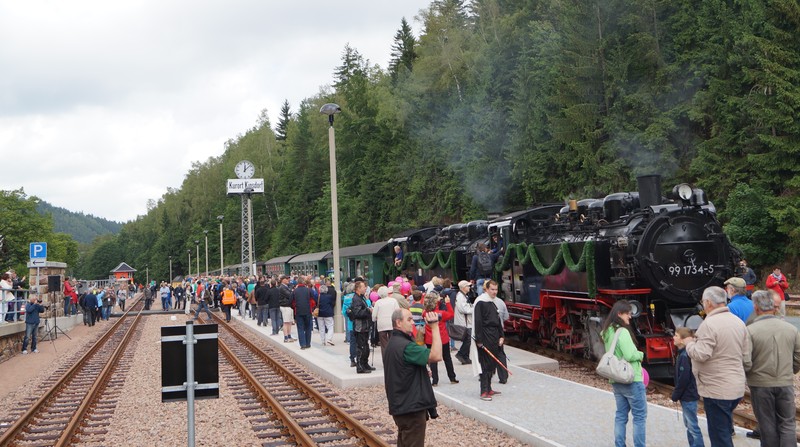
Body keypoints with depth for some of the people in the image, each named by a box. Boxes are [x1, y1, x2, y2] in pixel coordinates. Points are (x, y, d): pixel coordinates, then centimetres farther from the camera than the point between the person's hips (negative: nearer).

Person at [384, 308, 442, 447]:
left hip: (401, 405, 10)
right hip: (411, 407, -10)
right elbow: (436, 356, -28)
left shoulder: (393, 343, 13)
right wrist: (435, 327, -23)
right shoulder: (405, 346, -21)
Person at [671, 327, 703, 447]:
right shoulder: (683, 354, 9)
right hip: (687, 396, 10)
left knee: (692, 425, -3)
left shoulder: (684, 356, -20)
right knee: (688, 424, 17)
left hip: (688, 396, -10)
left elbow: (684, 378, -22)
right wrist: (677, 393, 15)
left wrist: (675, 395, -13)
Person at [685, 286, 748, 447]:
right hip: (737, 387, 8)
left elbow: (700, 354, -22)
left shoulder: (709, 324, -19)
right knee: (725, 430, 22)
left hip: (716, 389, -8)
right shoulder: (738, 322, 7)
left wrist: (689, 343, -5)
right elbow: (746, 354, 13)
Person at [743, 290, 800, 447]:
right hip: (786, 384, 3)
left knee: (768, 425, 10)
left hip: (761, 384, -2)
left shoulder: (750, 330, -14)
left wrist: (747, 375, 6)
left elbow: (746, 363, -16)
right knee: (787, 424, 11)